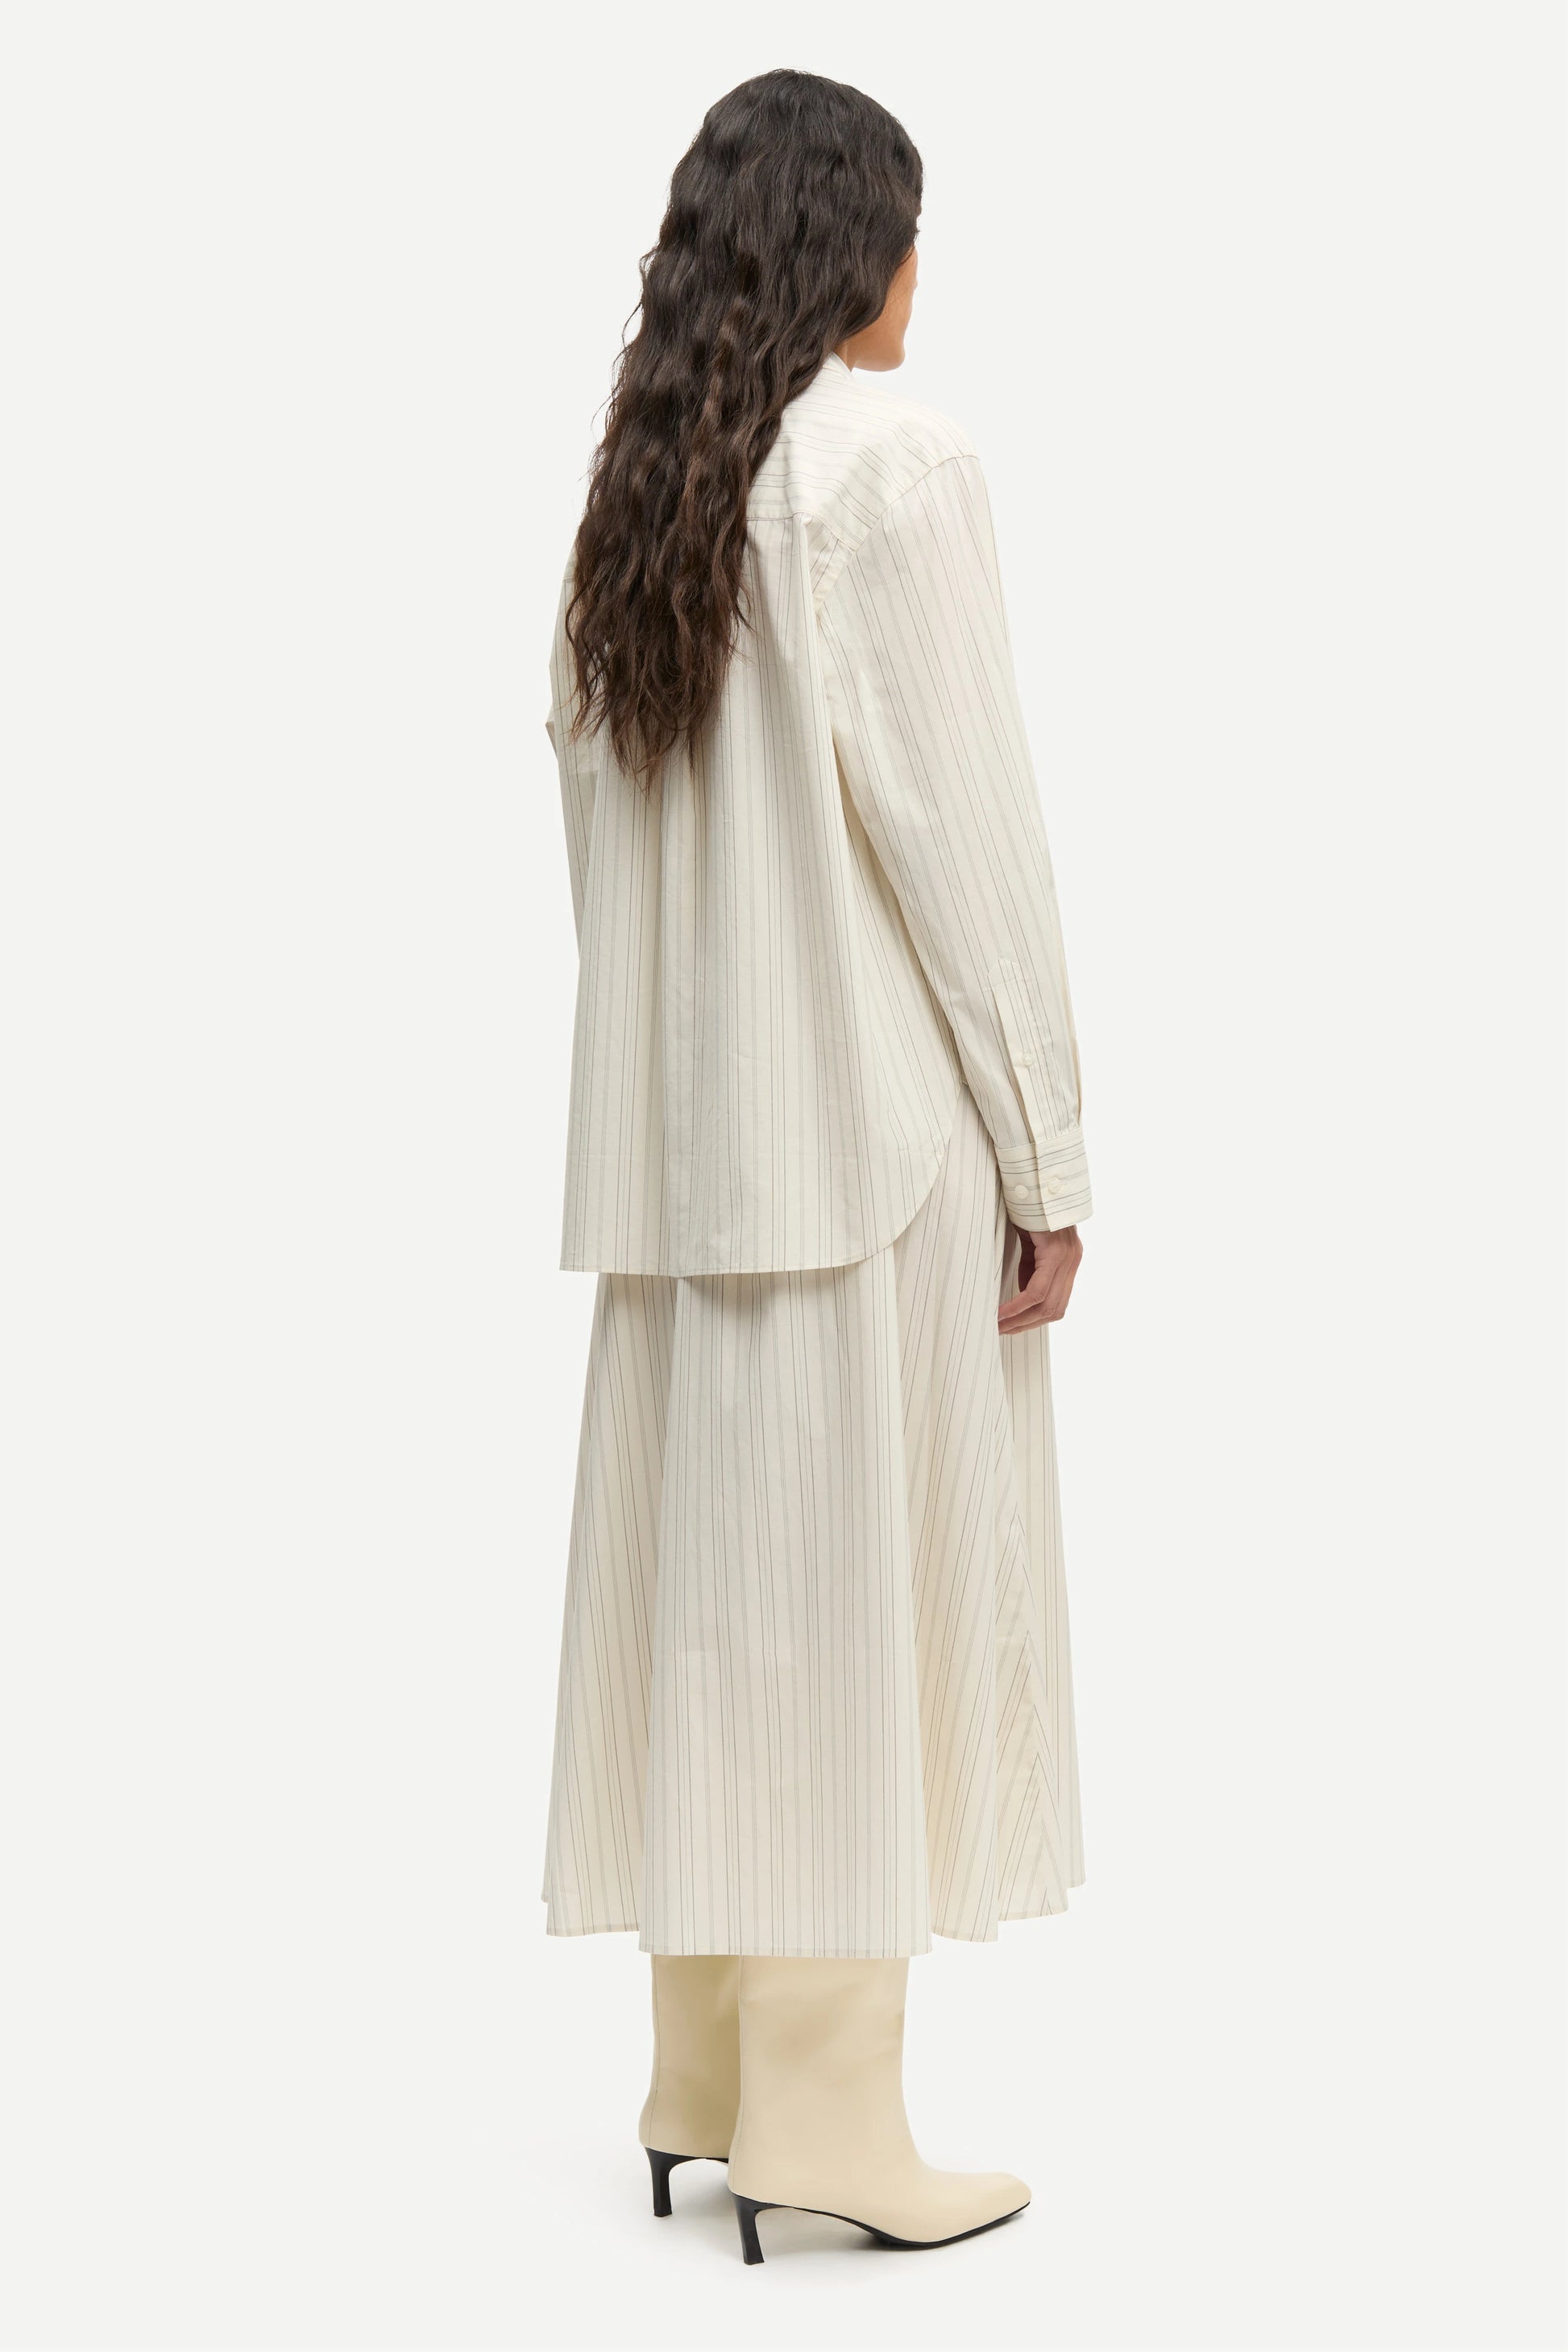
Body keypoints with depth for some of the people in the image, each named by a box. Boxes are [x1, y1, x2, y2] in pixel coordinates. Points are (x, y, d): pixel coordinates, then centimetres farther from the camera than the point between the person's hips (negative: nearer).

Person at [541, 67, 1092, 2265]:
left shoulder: (631, 495, 9)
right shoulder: (896, 469, -10)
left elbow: (597, 826, 11)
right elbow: (968, 830, -14)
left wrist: (670, 1093, 17)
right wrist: (1051, 1153, -9)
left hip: (681, 1135, 7)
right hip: (876, 1125, -7)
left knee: (708, 1561, 11)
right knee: (871, 1584, -1)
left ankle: (708, 2072, 21)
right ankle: (828, 2112, 5)